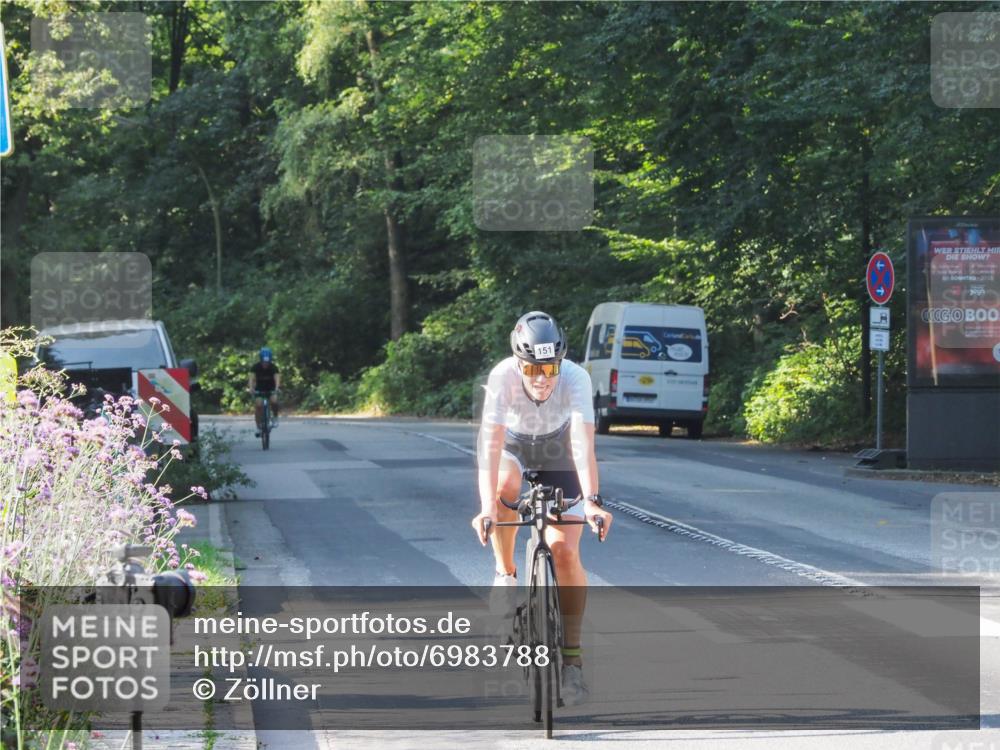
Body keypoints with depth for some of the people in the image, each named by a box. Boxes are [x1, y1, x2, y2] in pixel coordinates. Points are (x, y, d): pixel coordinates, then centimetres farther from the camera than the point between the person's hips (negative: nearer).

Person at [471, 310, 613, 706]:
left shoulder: (575, 378, -34)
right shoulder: (503, 376, -34)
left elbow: (583, 444, -42)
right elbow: (491, 444, -40)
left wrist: (592, 502, -54)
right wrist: (486, 507, -50)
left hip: (557, 452, 0)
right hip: (514, 446, 0)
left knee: (565, 550, -13)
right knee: (506, 486, -36)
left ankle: (571, 655, -4)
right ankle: (505, 573, -13)